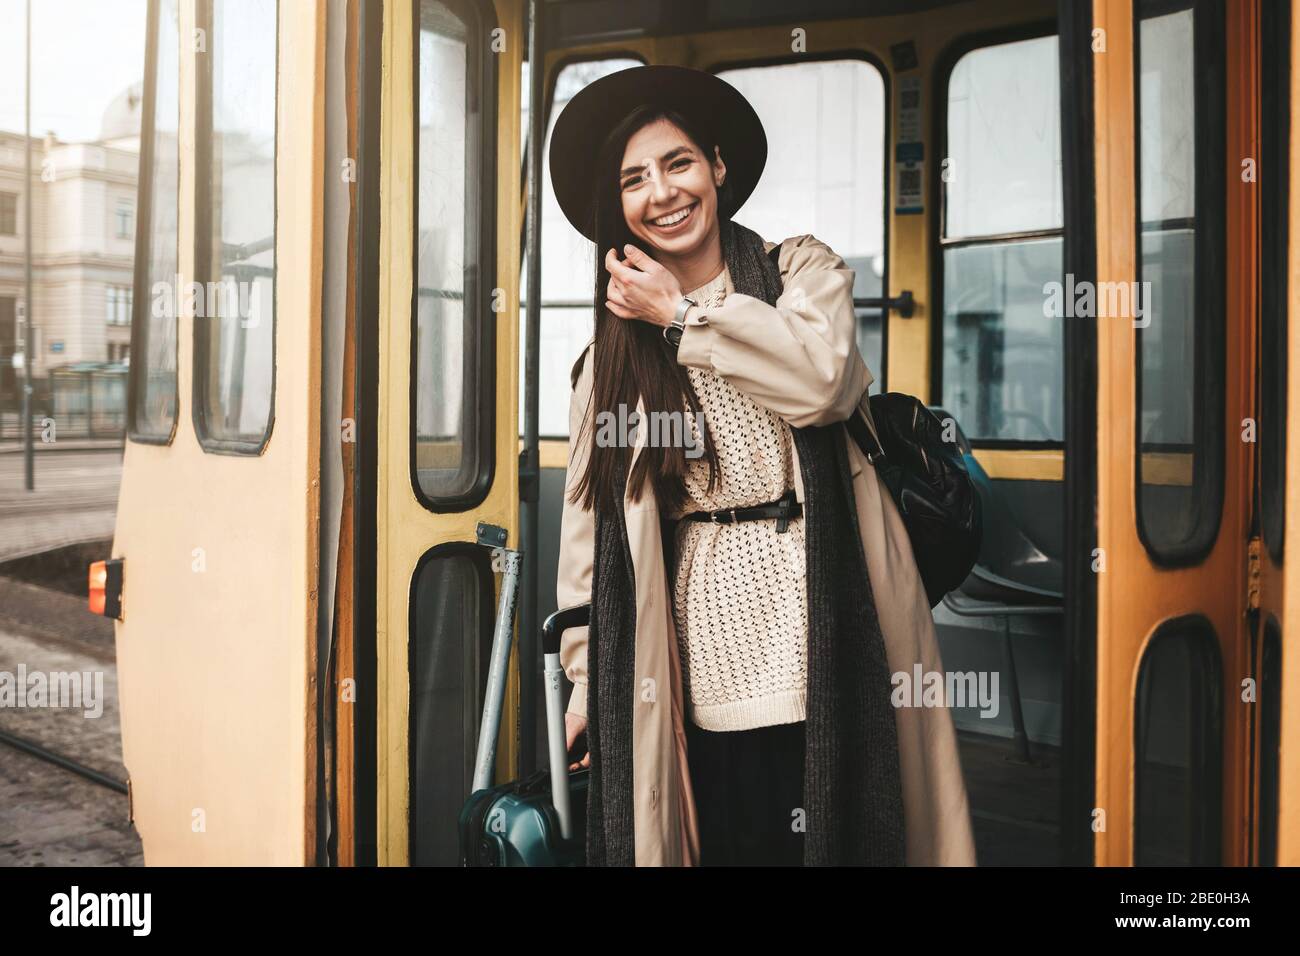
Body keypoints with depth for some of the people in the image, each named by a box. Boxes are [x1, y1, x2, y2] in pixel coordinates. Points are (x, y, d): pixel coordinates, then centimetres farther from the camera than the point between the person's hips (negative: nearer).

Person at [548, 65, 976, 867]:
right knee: (731, 840, 1)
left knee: (837, 831, 1)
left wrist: (682, 313, -8)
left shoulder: (803, 270, 5)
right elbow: (591, 514, 8)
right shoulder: (613, 352, 11)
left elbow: (822, 379, -17)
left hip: (823, 624, -1)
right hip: (709, 650, 2)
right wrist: (588, 675, 4)